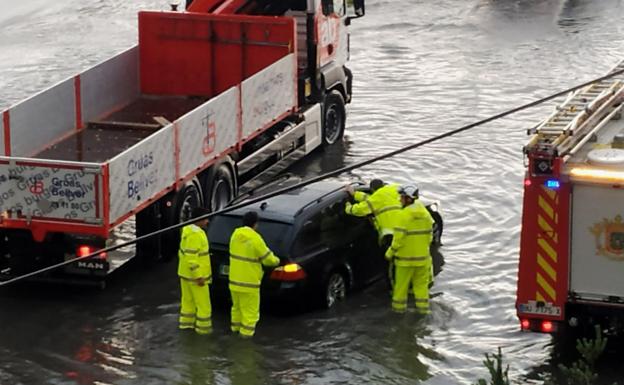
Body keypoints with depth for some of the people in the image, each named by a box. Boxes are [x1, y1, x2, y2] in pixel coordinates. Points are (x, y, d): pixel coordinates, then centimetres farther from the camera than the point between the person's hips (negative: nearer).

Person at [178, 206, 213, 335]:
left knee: (188, 300, 20)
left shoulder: (188, 230, 7)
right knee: (203, 303, 1)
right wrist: (198, 276, -24)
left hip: (185, 273, 10)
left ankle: (186, 323, 30)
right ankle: (203, 327, 7)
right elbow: (191, 257, -27)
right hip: (195, 275, -10)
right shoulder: (195, 234, -25)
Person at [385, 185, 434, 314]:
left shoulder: (405, 214, -18)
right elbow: (429, 234, 11)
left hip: (406, 256, -6)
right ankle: (423, 307, 14)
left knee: (402, 283, 7)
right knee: (421, 283, 13)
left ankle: (399, 306, 15)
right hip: (422, 255, 6)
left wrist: (390, 252, -7)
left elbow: (399, 237, -18)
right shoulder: (425, 213, 4)